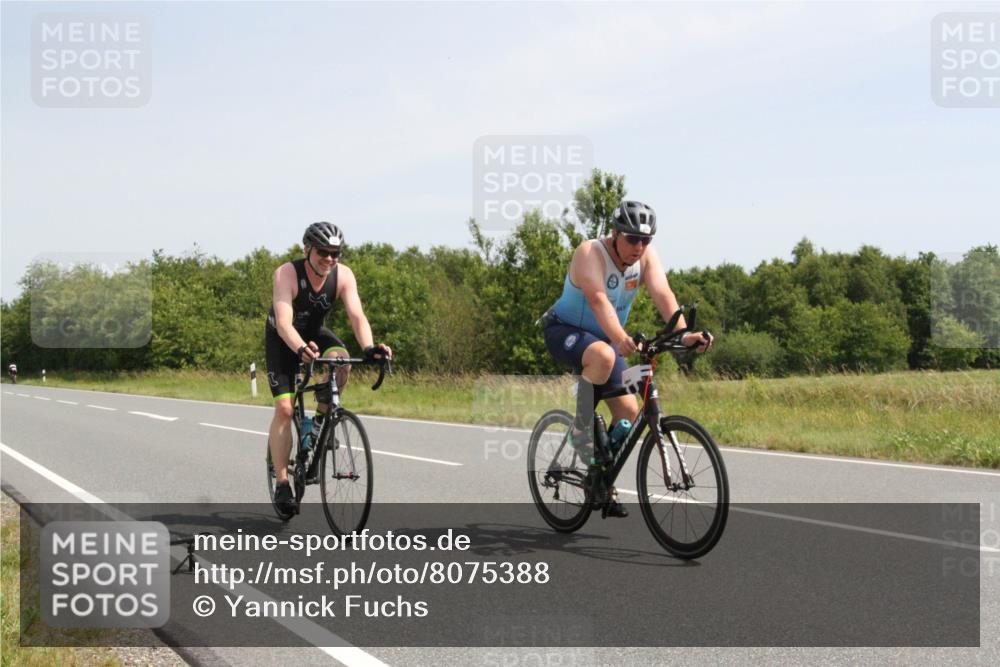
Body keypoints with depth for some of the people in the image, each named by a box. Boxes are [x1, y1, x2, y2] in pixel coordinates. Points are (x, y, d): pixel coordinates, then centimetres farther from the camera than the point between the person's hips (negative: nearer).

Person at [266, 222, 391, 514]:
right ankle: (281, 484, -6)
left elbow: (357, 315, -32)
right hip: (283, 339, -3)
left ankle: (322, 419, -6)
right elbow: (284, 322, -43)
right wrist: (301, 350, -63)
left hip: (316, 332, 3)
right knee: (284, 408, -13)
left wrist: (369, 347, -52)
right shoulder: (287, 274, -32)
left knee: (341, 359, -31)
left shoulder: (343, 275, -22)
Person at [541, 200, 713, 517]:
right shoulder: (591, 252, -27)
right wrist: (620, 338, -59)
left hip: (603, 337, 6)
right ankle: (581, 429, -20)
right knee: (604, 355, -39)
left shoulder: (647, 256, -12)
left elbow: (663, 295, -25)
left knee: (629, 411, -2)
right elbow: (598, 298, -42)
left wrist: (684, 334, -42)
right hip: (565, 331, -6)